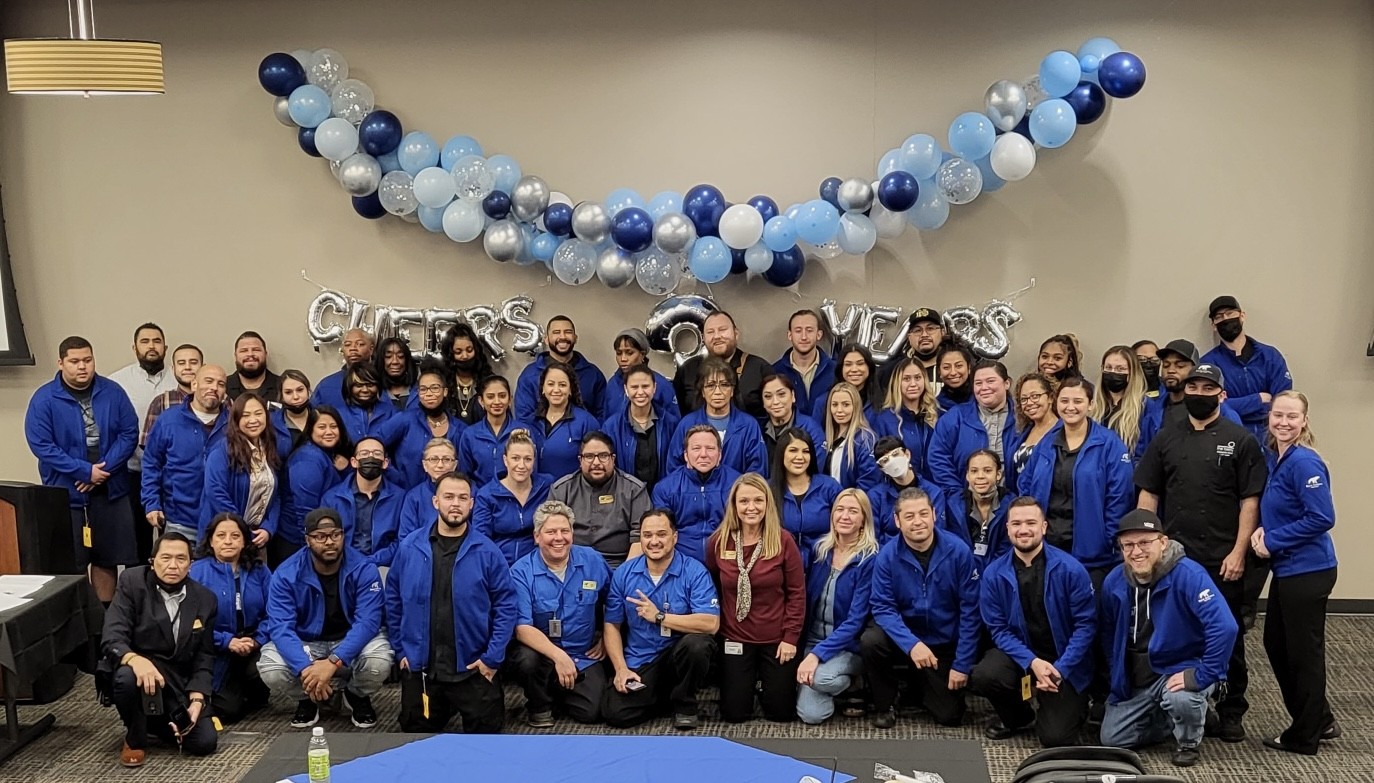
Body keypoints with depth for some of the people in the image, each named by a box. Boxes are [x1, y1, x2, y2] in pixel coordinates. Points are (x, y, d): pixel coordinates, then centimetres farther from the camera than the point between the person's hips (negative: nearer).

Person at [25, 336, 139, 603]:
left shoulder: (112, 392, 1)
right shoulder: (44, 399, -6)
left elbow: (129, 433, 0)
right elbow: (40, 444, -11)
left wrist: (104, 468, -14)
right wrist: (85, 471, -16)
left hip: (110, 491, 2)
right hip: (65, 494, -2)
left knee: (107, 559, 8)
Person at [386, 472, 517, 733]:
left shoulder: (487, 551, -7)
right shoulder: (409, 547, -2)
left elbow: (505, 606, -5)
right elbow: (394, 601, 7)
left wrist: (493, 657, -10)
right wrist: (402, 650, 4)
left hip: (473, 668, -2)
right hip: (419, 667, 2)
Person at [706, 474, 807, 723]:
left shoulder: (783, 541, -11)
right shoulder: (718, 541, -6)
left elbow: (797, 593, -7)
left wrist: (790, 637, -10)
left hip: (777, 638, -1)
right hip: (735, 637, 1)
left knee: (780, 712, 4)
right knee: (734, 714, 4)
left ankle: (766, 682, 37)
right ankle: (749, 680, 36)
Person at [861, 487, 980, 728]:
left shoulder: (958, 551, -16)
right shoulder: (887, 555, -15)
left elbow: (970, 610, -11)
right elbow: (882, 607, -15)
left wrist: (962, 665, -11)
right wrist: (911, 644, -32)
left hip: (945, 644, 1)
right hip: (904, 637, 0)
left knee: (949, 716, -2)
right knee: (870, 642, -31)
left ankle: (916, 679, 31)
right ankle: (885, 705, -4)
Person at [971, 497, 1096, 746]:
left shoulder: (1070, 569, -15)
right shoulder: (994, 574, -8)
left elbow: (1086, 624, -11)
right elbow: (998, 629, -6)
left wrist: (1059, 669, -19)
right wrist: (1032, 662, -21)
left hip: (1064, 664, -2)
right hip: (1020, 653, 2)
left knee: (1055, 738, -14)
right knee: (983, 677, -29)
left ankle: (1073, 706, 25)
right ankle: (1019, 718, 6)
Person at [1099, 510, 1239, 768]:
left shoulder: (1188, 575, -25)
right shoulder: (1114, 581, -6)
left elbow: (1224, 627, -35)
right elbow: (1107, 633, 11)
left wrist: (1203, 675, -33)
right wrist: (1116, 677, 7)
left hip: (1181, 669, -6)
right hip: (1134, 680, 6)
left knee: (1181, 698, -38)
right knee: (1112, 740, 3)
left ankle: (1189, 742, -2)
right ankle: (1182, 718, 24)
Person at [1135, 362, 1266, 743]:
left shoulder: (1240, 440, 0)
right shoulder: (1166, 440, 9)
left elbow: (1250, 500, -4)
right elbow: (1148, 495, 9)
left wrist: (1238, 552, -11)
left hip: (1222, 560, -2)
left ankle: (1231, 711, 18)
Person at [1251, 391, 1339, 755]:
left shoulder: (1304, 462, -19)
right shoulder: (1272, 457, 8)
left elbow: (1322, 518, -22)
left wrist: (1272, 540, -17)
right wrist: (1263, 531, -1)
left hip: (1308, 571, -10)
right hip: (1287, 569, 10)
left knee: (1303, 652, 3)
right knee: (1276, 644, 18)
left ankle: (1304, 736, 18)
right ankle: (1320, 720, 32)